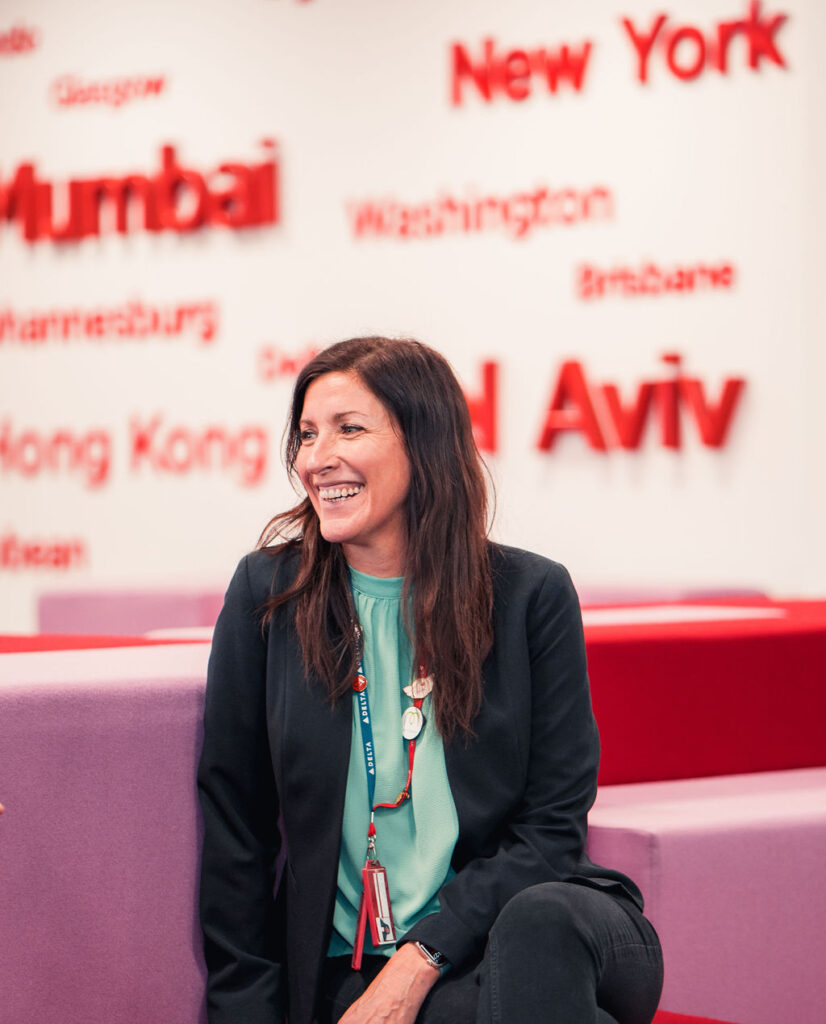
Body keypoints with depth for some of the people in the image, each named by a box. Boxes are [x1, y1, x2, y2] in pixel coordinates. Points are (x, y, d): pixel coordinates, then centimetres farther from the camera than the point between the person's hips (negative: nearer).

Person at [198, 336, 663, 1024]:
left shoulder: (531, 594, 1)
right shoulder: (267, 594, 3)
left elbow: (551, 826, -2)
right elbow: (234, 834, 5)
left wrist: (416, 964, -14)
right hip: (352, 961, -2)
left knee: (542, 920, -34)